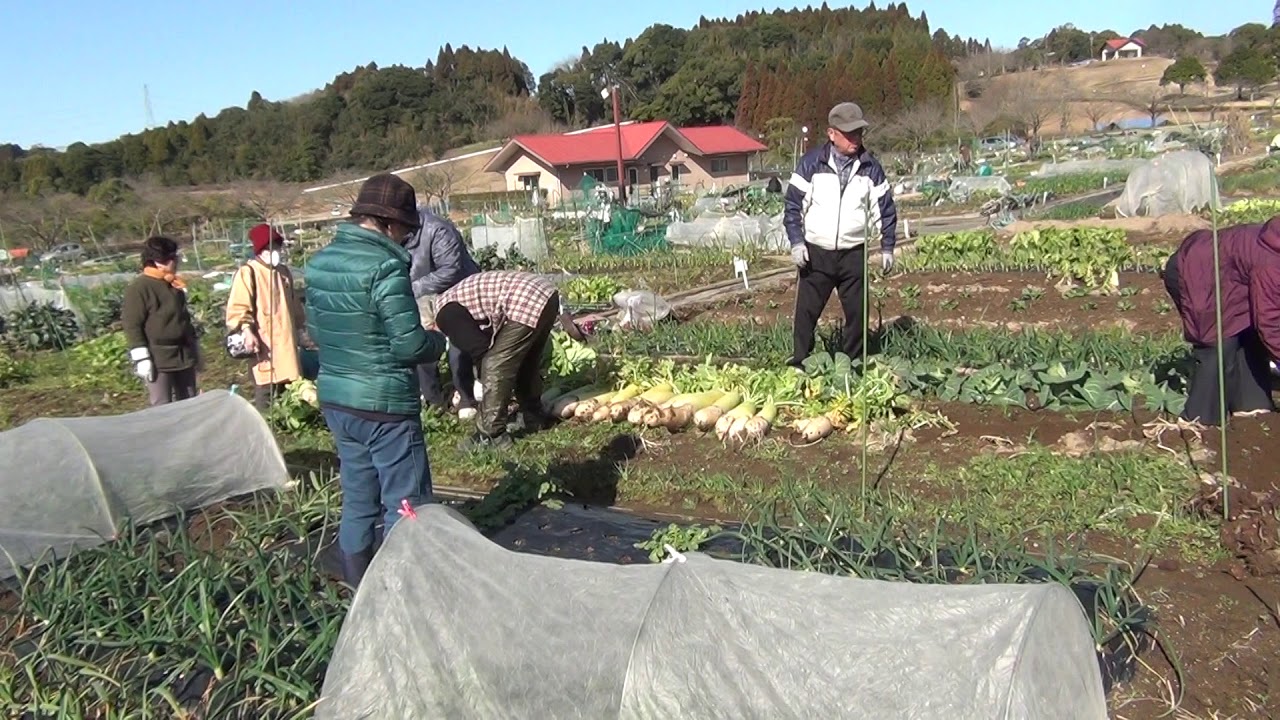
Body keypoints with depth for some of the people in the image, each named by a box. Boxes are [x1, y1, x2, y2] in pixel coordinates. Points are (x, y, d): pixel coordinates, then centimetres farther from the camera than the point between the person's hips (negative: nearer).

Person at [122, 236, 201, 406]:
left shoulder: (174, 285, 13)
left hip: (184, 357, 8)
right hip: (158, 361, -8)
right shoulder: (138, 289, -13)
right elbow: (132, 326, -16)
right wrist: (141, 359, -19)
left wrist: (196, 351, 21)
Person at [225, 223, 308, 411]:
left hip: (287, 344, 7)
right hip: (264, 345, -7)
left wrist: (299, 327, 26)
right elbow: (237, 307, -17)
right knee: (266, 402, -4)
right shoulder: (248, 272, -10)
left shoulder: (283, 271, 15)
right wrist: (246, 330, -30)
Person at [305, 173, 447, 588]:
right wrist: (438, 340, 0)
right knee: (407, 505, 4)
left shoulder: (320, 263, 6)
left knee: (357, 499, 18)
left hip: (335, 399, 8)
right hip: (385, 404, -8)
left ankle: (358, 592, 29)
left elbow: (314, 332, 15)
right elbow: (410, 345, -19)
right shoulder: (385, 266, -18)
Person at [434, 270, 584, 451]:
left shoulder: (446, 313, 0)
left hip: (528, 304, -10)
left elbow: (479, 348, -1)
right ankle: (531, 419, 37)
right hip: (546, 294, 10)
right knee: (527, 363, 24)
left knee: (495, 367, -1)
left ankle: (492, 435, 5)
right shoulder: (457, 298, 28)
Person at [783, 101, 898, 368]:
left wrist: (887, 247, 7)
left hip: (854, 253, 2)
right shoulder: (812, 163, -3)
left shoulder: (870, 166, 3)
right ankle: (799, 362, 11)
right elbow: (793, 204, -1)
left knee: (856, 312, 6)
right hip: (815, 252, -2)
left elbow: (885, 208, 10)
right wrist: (796, 242, -8)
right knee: (806, 310, 0)